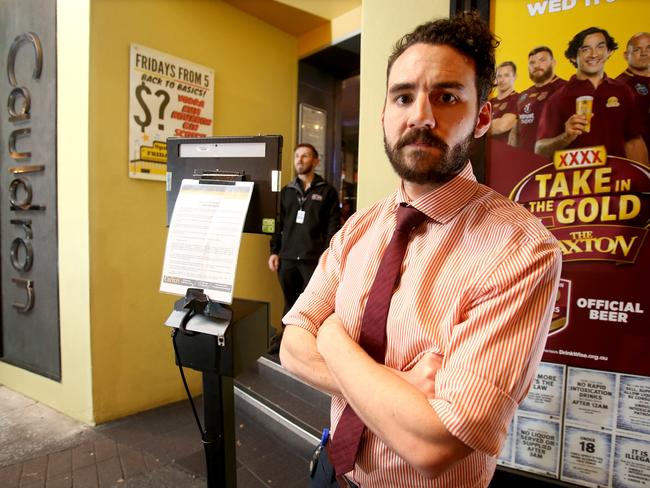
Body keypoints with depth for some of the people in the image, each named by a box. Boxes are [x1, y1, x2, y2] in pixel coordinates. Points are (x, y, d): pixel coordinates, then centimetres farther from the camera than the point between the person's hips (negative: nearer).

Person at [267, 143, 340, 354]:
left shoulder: (327, 191, 3)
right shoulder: (286, 191, 15)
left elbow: (333, 226, -2)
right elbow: (279, 223, 14)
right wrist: (274, 251, 7)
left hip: (313, 259, -3)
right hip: (287, 258, 4)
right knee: (290, 302, 13)